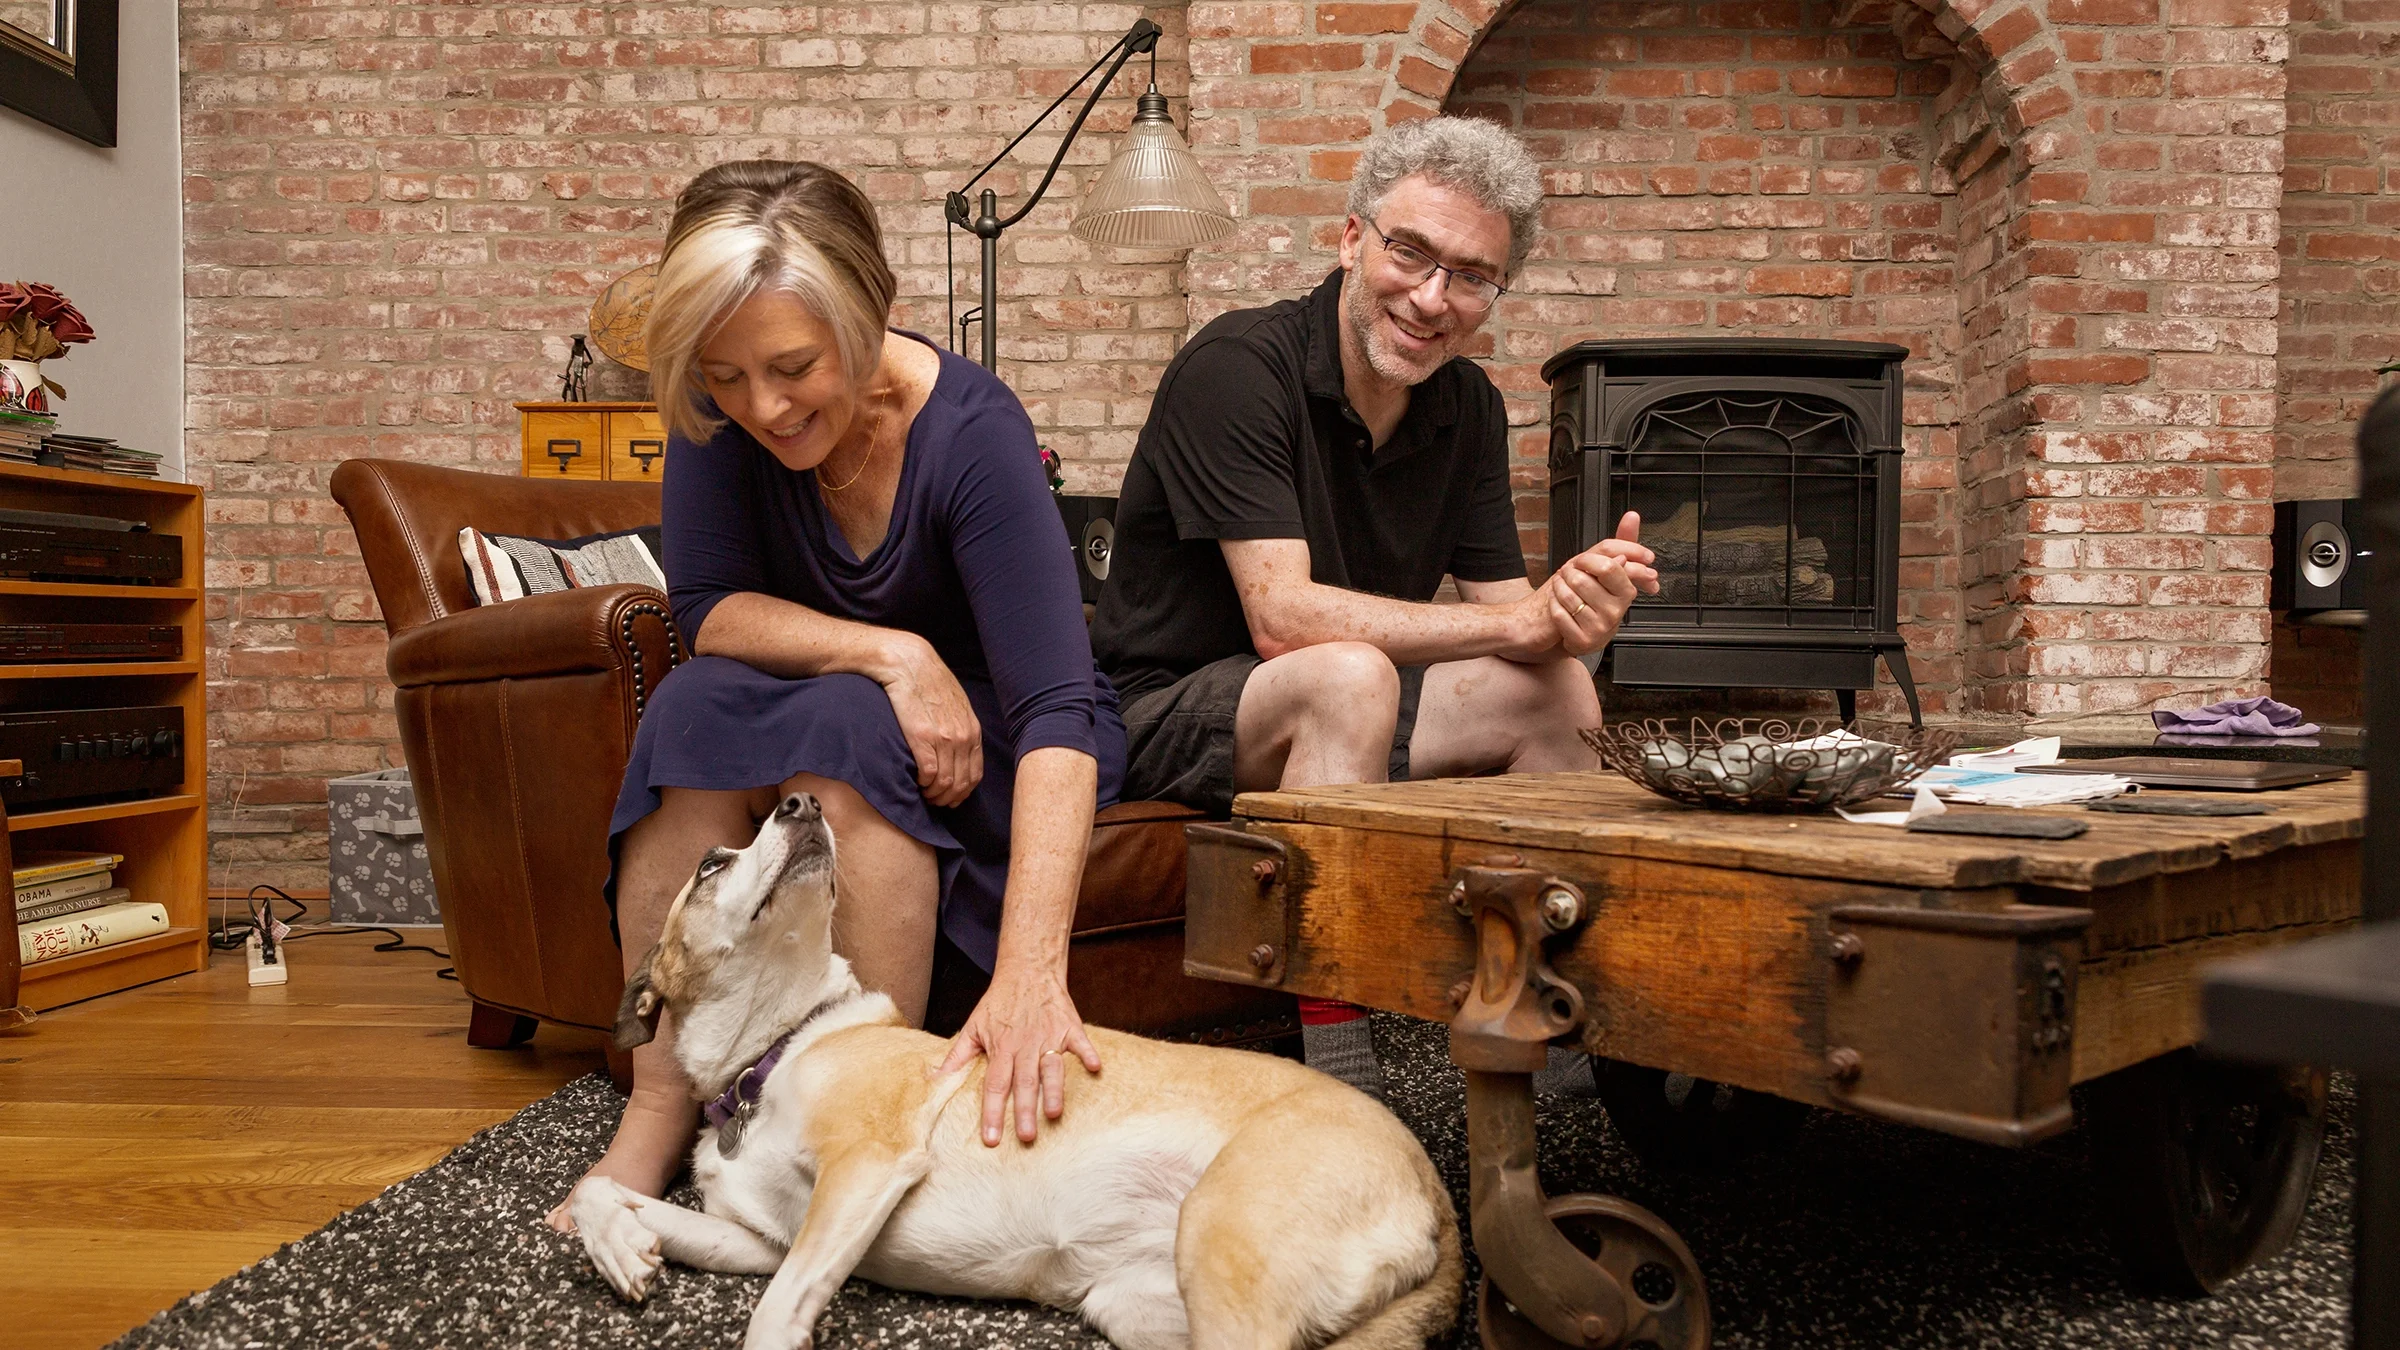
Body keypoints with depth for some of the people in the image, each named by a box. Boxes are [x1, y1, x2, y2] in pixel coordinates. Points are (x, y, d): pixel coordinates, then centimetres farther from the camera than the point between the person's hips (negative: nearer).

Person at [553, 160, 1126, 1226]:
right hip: (812, 736, 4)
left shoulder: (971, 430, -29)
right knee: (696, 709, -26)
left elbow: (1056, 707, -38)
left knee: (846, 726, -33)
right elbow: (705, 607, -14)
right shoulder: (718, 413, -15)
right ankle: (661, 1106, -21)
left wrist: (1031, 974, -50)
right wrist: (891, 653, -32)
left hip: (984, 749, -4)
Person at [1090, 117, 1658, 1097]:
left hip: (1336, 717, 7)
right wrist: (1524, 622, -26)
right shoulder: (1239, 365, -19)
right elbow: (1284, 616, -27)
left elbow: (1507, 615, -1)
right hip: (1164, 715, -7)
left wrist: (1575, 607, -26)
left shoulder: (1468, 407, 4)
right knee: (1349, 676, -34)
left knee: (1557, 689, -10)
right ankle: (1329, 1060, -32)